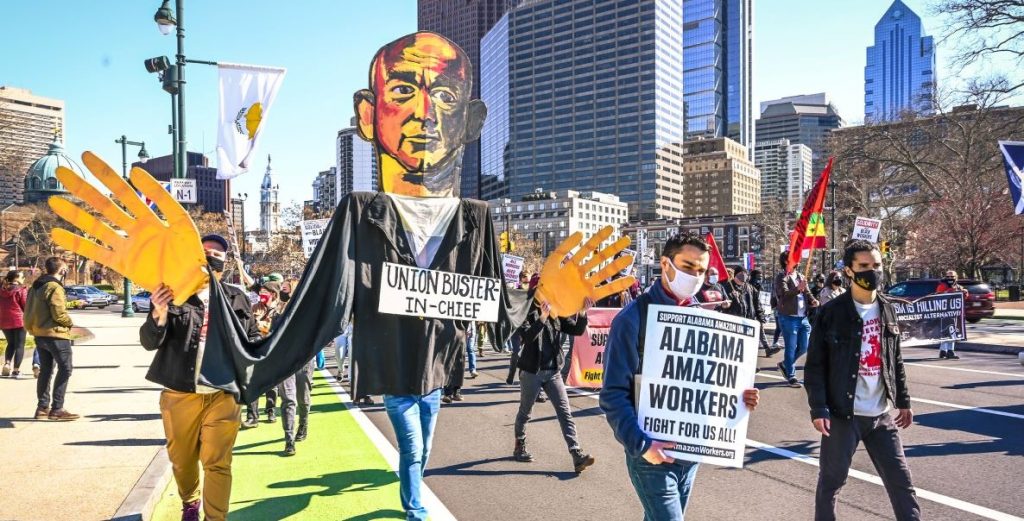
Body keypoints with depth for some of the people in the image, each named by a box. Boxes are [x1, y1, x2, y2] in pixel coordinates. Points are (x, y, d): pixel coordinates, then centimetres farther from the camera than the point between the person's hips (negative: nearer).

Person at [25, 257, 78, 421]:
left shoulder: (35, 287, 12)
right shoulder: (55, 288, -16)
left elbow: (29, 312, 14)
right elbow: (59, 313, -20)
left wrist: (32, 329, 19)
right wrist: (69, 323, -2)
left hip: (39, 334, 9)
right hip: (56, 335, -9)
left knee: (45, 371, 16)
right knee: (65, 370, -4)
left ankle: (43, 407, 21)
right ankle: (57, 409, -5)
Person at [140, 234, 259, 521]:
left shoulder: (237, 298, 7)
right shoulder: (173, 294, 1)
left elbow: (253, 338, 15)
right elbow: (149, 342, -6)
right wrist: (159, 314, -26)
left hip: (223, 395, 0)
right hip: (180, 394, 0)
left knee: (217, 463, -1)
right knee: (181, 459, 16)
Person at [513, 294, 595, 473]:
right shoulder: (528, 313, -7)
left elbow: (577, 330, 2)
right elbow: (527, 335, -24)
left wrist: (583, 312, -13)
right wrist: (542, 317, -35)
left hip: (553, 371, 3)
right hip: (531, 371, -3)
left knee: (565, 412, -4)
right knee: (525, 412, 13)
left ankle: (577, 455, -6)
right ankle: (519, 447, 34)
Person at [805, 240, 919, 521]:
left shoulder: (887, 309, 8)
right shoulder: (832, 312, -10)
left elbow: (895, 360, 16)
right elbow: (815, 365, -10)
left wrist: (903, 400, 14)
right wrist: (818, 409, -15)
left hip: (881, 415, 5)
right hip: (842, 414, -5)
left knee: (901, 481, 9)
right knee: (831, 481, 7)